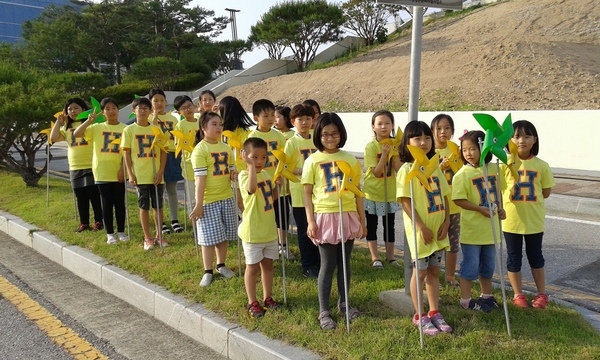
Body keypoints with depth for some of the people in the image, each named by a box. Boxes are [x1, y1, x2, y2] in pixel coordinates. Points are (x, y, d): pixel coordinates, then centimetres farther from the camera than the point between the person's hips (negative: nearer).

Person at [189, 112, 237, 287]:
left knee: (224, 235, 14)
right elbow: (200, 179, -16)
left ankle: (221, 265, 31)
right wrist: (199, 204, -17)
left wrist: (234, 174, -5)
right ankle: (208, 272, 13)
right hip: (209, 201, -6)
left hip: (227, 198, 6)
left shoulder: (226, 148, 9)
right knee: (209, 237, 1)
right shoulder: (200, 149, -12)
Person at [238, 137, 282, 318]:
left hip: (269, 230, 7)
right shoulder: (244, 175, -17)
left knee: (268, 264, 17)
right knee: (253, 267, 6)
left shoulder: (266, 174, 6)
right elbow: (252, 188, -41)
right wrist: (251, 165, -36)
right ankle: (252, 302, 19)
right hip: (253, 232, -7)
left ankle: (268, 297, 31)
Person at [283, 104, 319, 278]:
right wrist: (301, 171, -21)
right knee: (305, 231, 4)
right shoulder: (292, 142, -5)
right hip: (300, 194, -4)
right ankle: (307, 266, 15)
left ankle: (317, 262, 24)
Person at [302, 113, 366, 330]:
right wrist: (310, 221, -9)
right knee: (328, 265, 2)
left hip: (348, 216, 3)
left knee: (344, 262, 14)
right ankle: (324, 312, 12)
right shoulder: (313, 161, -2)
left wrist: (362, 219, 8)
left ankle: (344, 303, 30)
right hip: (325, 216, -3)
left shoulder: (350, 159, 4)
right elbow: (307, 193, -2)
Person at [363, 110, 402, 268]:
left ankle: (390, 256, 23)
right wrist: (384, 154, -26)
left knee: (389, 225, 12)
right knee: (371, 226, 6)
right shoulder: (371, 146, -14)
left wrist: (394, 152, -23)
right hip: (373, 192, -3)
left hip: (390, 193, 3)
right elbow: (376, 172, -19)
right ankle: (375, 257, 17)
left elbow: (398, 168, -14)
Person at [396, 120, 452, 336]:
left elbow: (444, 196, 11)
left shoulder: (435, 167, 7)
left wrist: (446, 222, 0)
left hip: (438, 229, 6)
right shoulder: (407, 169, -12)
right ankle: (419, 316, 16)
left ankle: (434, 312, 26)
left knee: (434, 271, 14)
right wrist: (421, 226, -18)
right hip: (420, 230, -6)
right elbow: (405, 201, -16)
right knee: (420, 272, 4)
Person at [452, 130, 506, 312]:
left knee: (488, 265, 19)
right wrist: (481, 209, -24)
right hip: (472, 228, -6)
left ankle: (487, 295, 36)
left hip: (490, 227, 6)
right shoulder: (463, 174, -14)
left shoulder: (493, 168, 3)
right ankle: (465, 299, 17)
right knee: (471, 265, 3)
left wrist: (500, 208, 1)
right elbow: (459, 200, -17)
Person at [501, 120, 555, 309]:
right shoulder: (505, 163, -9)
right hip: (511, 219, -1)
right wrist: (511, 197, -18)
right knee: (514, 257, 10)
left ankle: (541, 294, 30)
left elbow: (546, 192, 3)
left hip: (534, 219, 1)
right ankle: (518, 295, 24)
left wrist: (530, 197, -4)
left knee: (535, 256, 15)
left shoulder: (541, 166, -5)